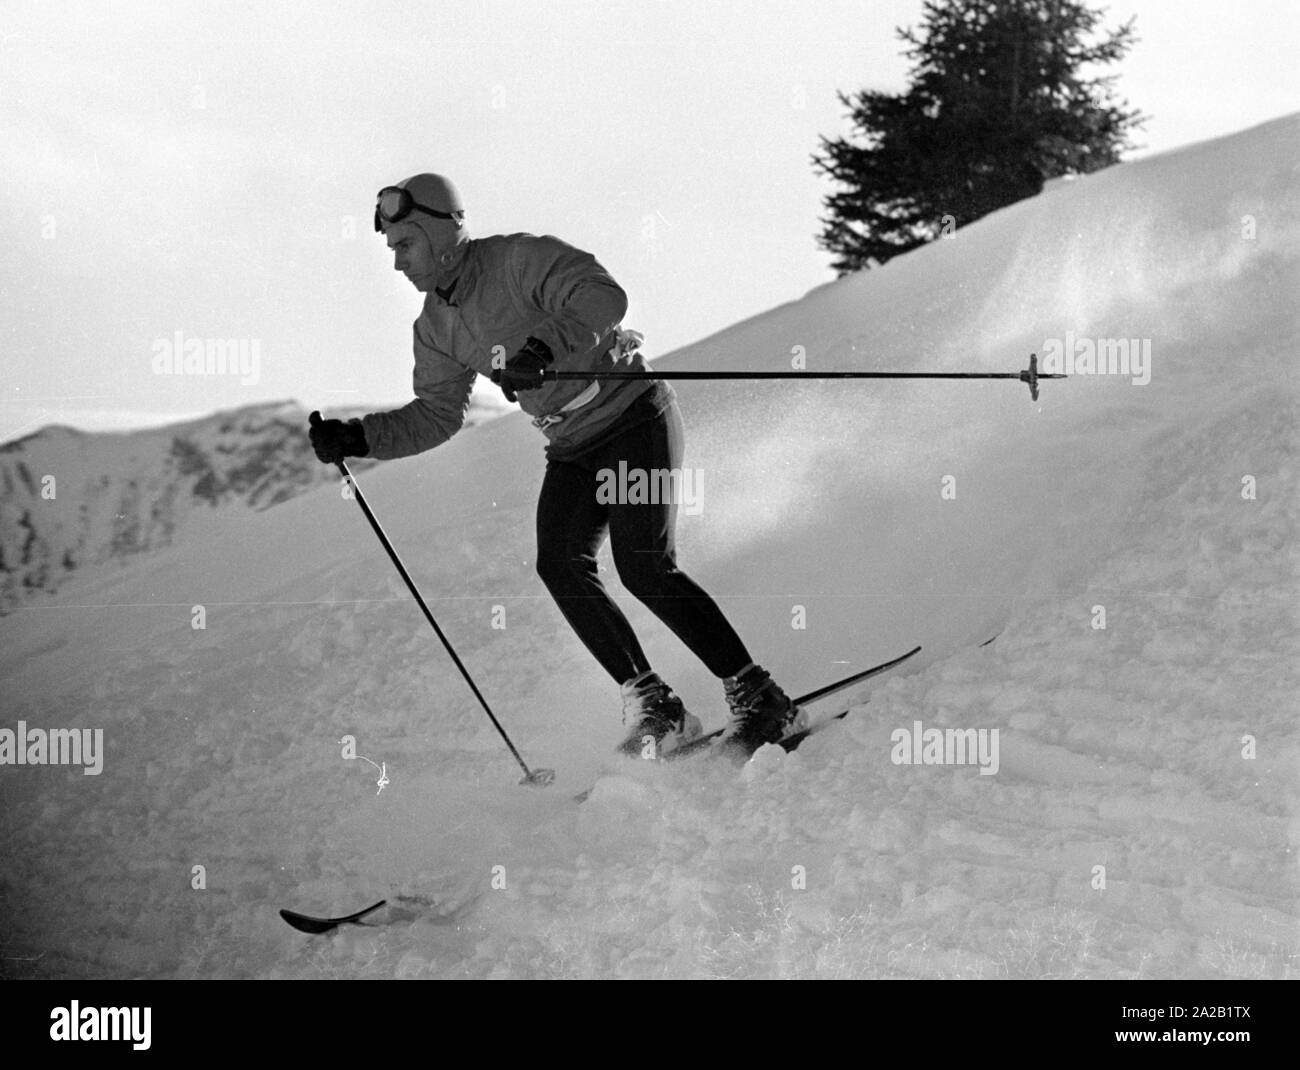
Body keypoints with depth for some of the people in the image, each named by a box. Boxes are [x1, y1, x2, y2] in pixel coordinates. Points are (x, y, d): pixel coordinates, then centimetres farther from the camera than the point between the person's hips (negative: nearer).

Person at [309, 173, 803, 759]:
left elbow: (604, 297, -29)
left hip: (634, 414, -7)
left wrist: (546, 344, -44)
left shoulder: (521, 260, -16)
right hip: (572, 450, 7)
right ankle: (653, 706, -6)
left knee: (644, 567, -19)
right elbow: (435, 416, 10)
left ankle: (757, 696, -11)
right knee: (560, 567, -14)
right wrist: (356, 437, -2)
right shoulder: (436, 327, 6)